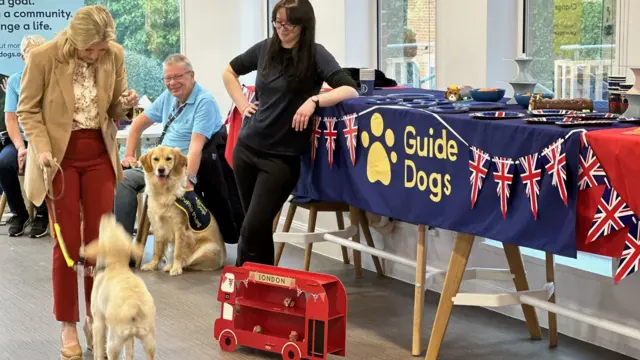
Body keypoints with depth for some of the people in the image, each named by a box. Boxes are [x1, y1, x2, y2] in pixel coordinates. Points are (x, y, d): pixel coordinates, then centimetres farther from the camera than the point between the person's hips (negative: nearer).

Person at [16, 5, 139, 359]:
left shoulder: (115, 55, -6)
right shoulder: (43, 57, -15)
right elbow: (28, 110, -5)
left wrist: (125, 104, -15)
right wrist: (42, 148, -18)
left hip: (99, 154, 3)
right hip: (61, 155, -3)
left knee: (100, 240, 3)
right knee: (68, 243, 1)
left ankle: (96, 319, 18)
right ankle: (68, 326, 13)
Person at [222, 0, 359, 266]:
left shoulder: (315, 55, -9)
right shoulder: (265, 49, 5)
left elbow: (350, 90, -19)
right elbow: (230, 72, 22)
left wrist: (313, 100, -31)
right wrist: (242, 105, 9)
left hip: (282, 156, -5)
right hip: (246, 149, 5)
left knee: (253, 228, -6)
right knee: (258, 226, 13)